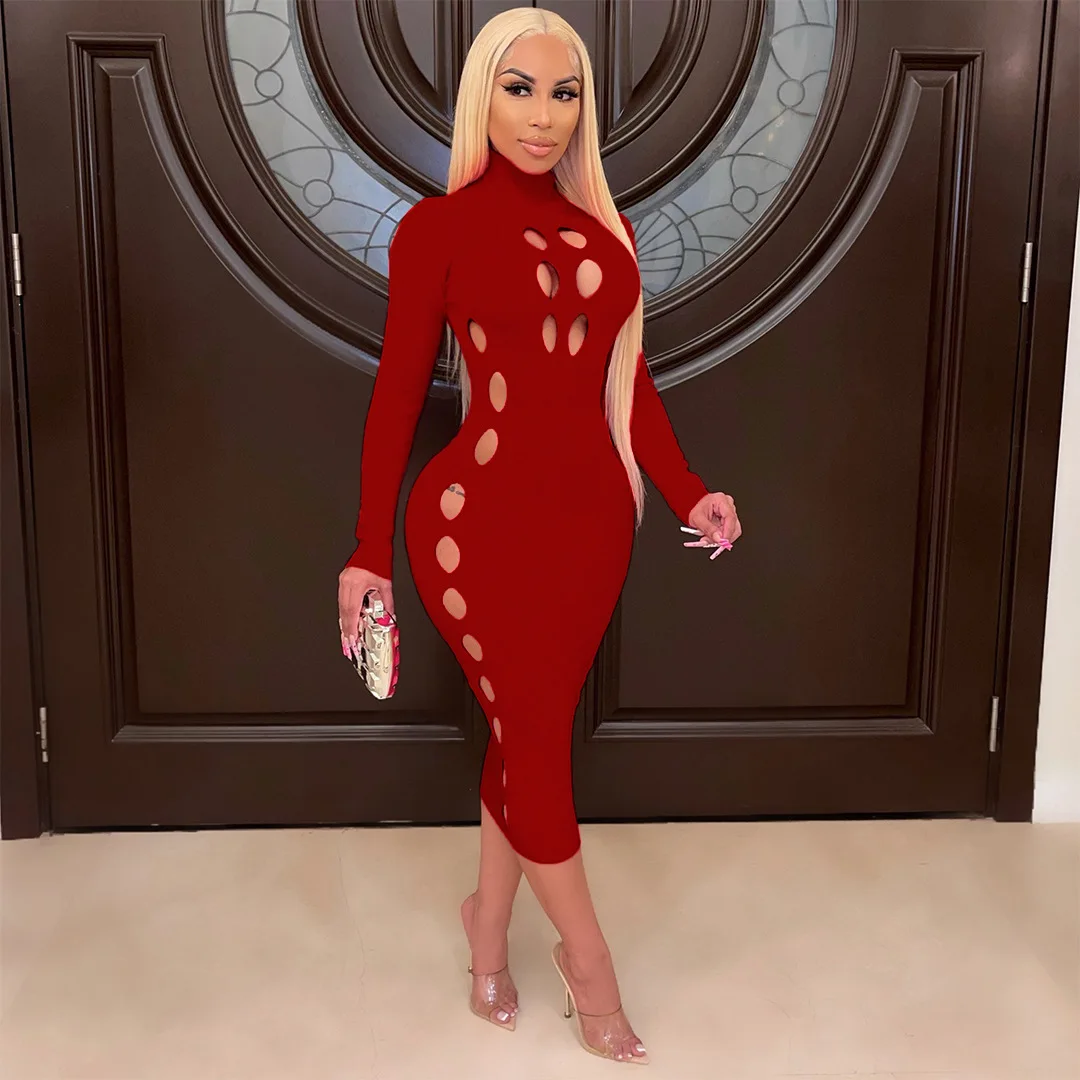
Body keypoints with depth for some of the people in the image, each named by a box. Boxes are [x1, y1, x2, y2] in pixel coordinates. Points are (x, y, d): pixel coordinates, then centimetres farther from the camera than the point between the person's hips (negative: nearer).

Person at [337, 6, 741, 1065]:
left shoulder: (606, 231, 9)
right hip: (480, 514, -5)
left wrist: (685, 492, 0)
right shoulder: (437, 226, -4)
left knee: (530, 731, 14)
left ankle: (488, 920, 37)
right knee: (537, 738, 4)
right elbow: (398, 392, -4)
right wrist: (369, 549, -6)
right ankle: (586, 954, 26)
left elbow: (630, 381, 12)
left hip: (592, 514, 5)